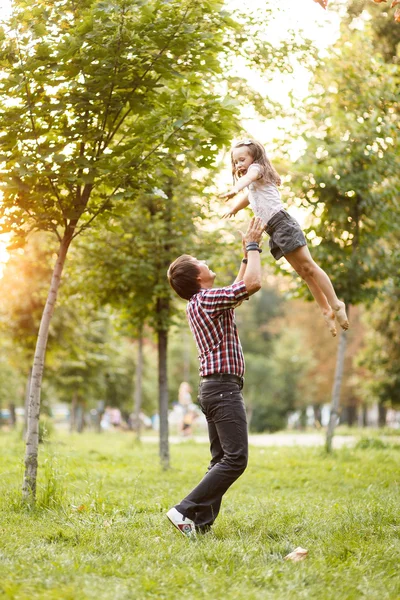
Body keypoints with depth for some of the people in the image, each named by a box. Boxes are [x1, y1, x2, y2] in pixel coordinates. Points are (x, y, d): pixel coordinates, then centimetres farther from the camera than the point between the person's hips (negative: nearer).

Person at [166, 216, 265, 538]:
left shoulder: (199, 303, 19)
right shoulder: (207, 298, -11)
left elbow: (241, 287, 32)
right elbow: (253, 283, -16)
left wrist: (248, 252, 29)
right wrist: (253, 246, -3)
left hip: (215, 388, 10)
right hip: (224, 386, -10)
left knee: (222, 460, 9)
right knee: (235, 458, -14)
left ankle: (201, 521, 2)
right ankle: (186, 510, -19)